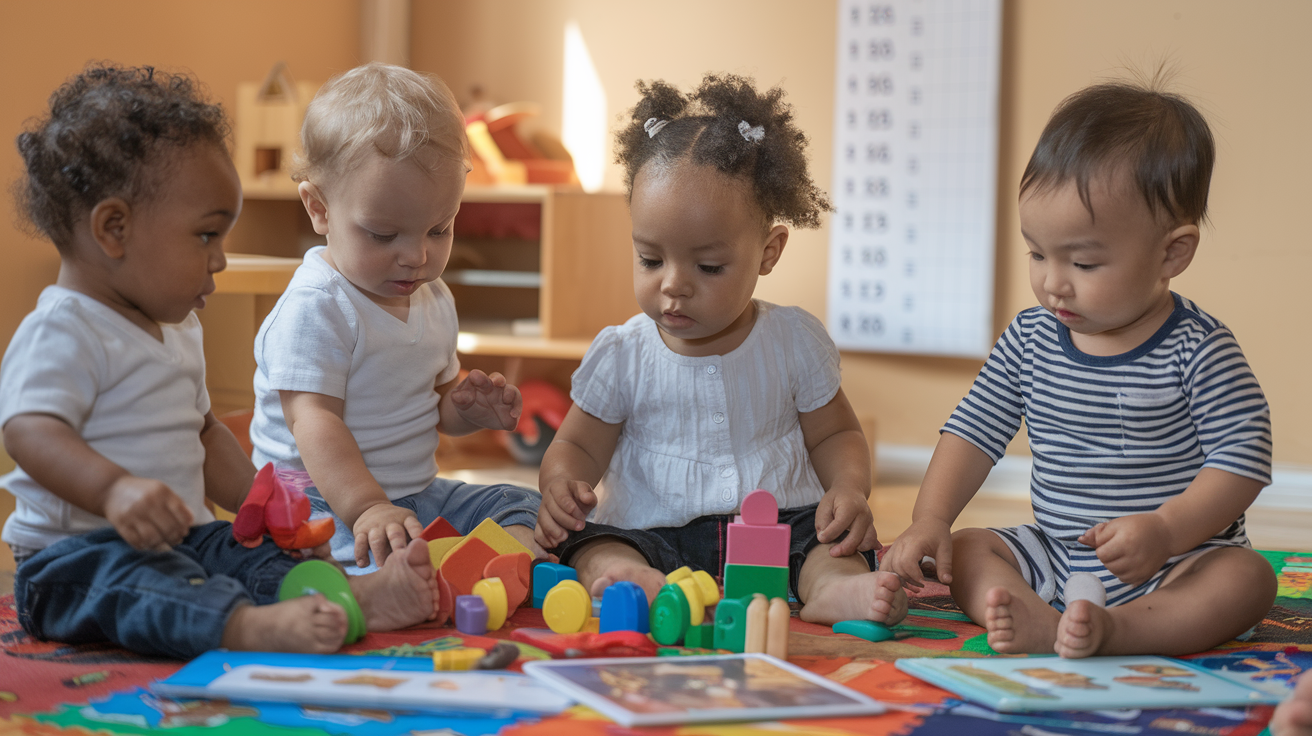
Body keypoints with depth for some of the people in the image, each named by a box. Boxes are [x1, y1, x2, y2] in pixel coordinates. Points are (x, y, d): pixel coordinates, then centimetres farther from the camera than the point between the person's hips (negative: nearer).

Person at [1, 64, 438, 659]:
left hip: (178, 540, 9)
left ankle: (356, 595, -37)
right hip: (73, 554, -9)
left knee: (255, 556, -12)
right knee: (133, 580, -36)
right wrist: (117, 490, -44)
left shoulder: (175, 331, 19)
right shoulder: (62, 332, -14)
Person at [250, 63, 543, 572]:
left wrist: (470, 409, 1)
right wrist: (367, 510, -39)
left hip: (416, 492, 9)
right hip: (324, 504, -9)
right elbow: (314, 421, -26)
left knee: (523, 506, 1)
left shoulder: (434, 301, 11)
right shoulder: (314, 309, -18)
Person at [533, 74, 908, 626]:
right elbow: (577, 446, 12)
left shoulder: (795, 341, 4)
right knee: (589, 540, -29)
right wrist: (561, 484, -13)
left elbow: (835, 435, 14)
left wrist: (849, 487, -8)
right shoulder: (620, 356, 3)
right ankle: (633, 584, -58)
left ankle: (832, 588, -51)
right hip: (652, 534, -1)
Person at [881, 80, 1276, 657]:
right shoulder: (1030, 339, 1)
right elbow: (974, 432, 5)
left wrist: (1166, 531, -28)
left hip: (1171, 566, -4)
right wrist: (930, 519, -10)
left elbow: (1242, 458, -15)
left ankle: (1109, 630, -48)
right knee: (963, 550, -11)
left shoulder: (1198, 350, -12)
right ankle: (1042, 623, -37)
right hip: (1052, 557, 5)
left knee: (1246, 578, -29)